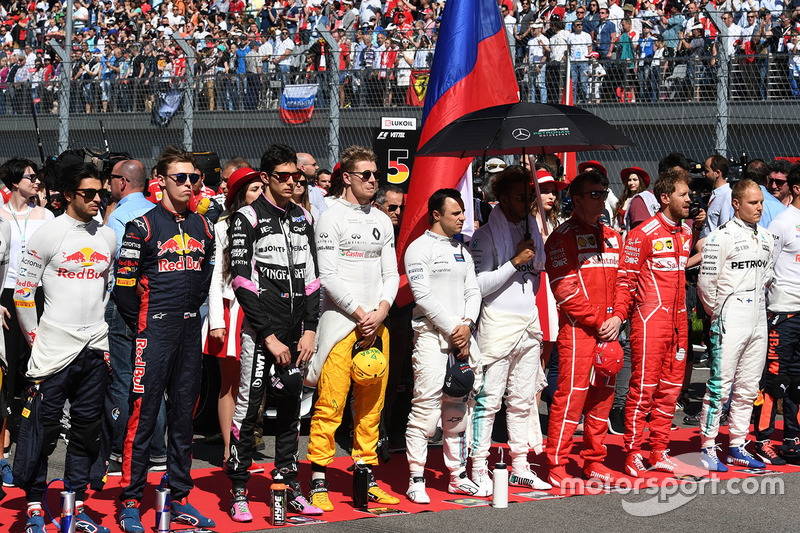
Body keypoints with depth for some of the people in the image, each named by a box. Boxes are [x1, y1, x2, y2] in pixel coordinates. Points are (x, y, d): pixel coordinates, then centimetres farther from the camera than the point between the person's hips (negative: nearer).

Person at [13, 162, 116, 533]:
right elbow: (22, 291, -3)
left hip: (95, 347, 5)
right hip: (55, 346, -5)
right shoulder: (48, 234, -5)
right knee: (42, 426, -4)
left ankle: (76, 502, 18)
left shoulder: (108, 237, 11)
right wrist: (36, 338, -2)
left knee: (88, 426, 8)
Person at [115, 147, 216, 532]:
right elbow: (124, 284, -7)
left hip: (190, 330, 6)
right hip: (154, 331, -6)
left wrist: (194, 310, 13)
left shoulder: (202, 227, 11)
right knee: (143, 414, -5)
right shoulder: (142, 226, -7)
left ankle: (180, 499, 19)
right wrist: (142, 324, -2)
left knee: (184, 414, 11)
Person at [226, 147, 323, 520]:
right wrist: (270, 336, -13)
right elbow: (241, 281, -11)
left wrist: (309, 330, 5)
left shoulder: (303, 218, 13)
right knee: (247, 408, -4)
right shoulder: (248, 218, -5)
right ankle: (238, 493, 4)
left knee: (291, 407, 10)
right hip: (260, 329, -6)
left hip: (295, 333, 6)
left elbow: (311, 277, 14)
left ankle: (289, 488, 19)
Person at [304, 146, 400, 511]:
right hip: (340, 322, -6)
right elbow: (328, 276, -10)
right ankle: (319, 483, -3)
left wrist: (381, 312, -4)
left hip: (376, 323, 6)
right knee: (330, 405, -7)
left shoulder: (382, 221, 15)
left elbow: (391, 273, 13)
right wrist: (360, 315, -11)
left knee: (371, 406, 8)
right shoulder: (332, 218, -4)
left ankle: (366, 478, 15)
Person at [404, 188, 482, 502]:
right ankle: (416, 480, -5)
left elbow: (473, 291, 14)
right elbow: (422, 294, -12)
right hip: (431, 334, -7)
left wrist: (467, 324, -4)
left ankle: (457, 475, 18)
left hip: (462, 334, 7)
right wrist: (452, 328, -12)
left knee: (458, 409, 11)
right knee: (425, 407, -10)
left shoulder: (462, 251, 18)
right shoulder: (419, 248, -4)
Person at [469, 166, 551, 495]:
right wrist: (514, 262, -16)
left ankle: (520, 467, 17)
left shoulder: (531, 228, 15)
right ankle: (479, 470, -2)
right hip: (497, 323, -7)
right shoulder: (487, 235, -6)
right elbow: (480, 285, -14)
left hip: (529, 323, 7)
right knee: (489, 400, -7)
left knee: (522, 400, 10)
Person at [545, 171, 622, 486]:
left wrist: (617, 319, 1)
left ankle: (594, 460, 19)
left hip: (608, 329, 7)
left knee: (603, 394, 9)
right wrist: (597, 321, -12)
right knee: (571, 393, -9)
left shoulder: (612, 237, 17)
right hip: (577, 329, -7)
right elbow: (565, 289, -11)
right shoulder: (564, 236, -4)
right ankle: (556, 466, -3)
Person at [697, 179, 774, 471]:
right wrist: (718, 314, -3)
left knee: (747, 388, 10)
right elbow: (705, 282, -10)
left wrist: (759, 306, 13)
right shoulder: (721, 237, -10)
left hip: (758, 321, 7)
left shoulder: (766, 238, 12)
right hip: (730, 323, -7)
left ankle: (737, 447, 19)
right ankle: (708, 449, 1)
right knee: (720, 386, -6)